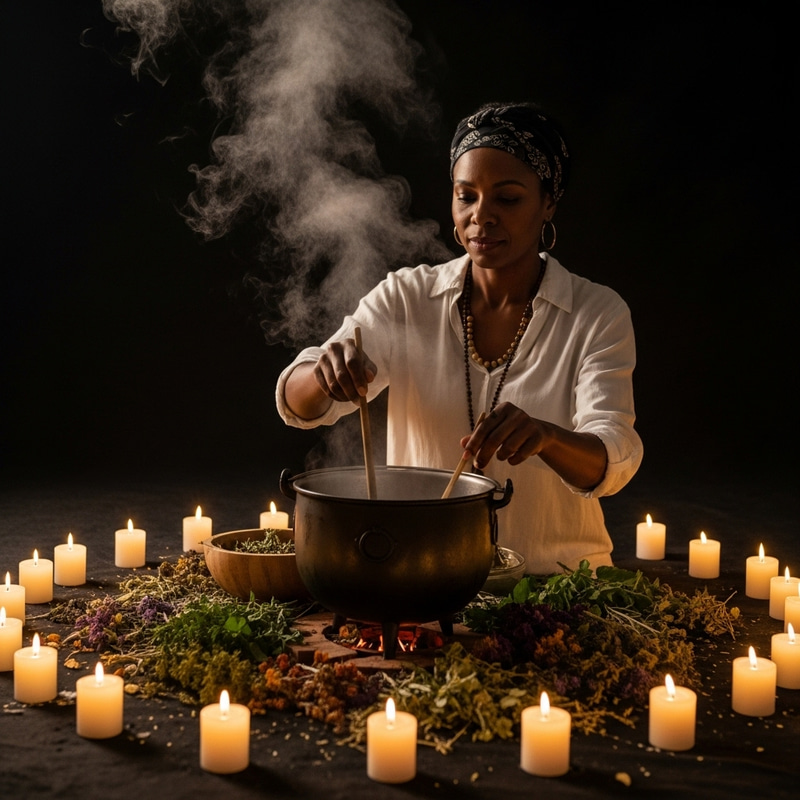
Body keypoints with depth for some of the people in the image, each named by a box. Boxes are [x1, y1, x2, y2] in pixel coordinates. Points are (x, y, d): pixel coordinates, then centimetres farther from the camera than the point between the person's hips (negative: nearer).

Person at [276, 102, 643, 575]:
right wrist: (327, 374, -27)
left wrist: (543, 436, -35)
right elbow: (298, 405, -3)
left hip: (554, 581, -1)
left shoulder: (599, 315, -1)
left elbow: (614, 461, -13)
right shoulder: (405, 299, 4)